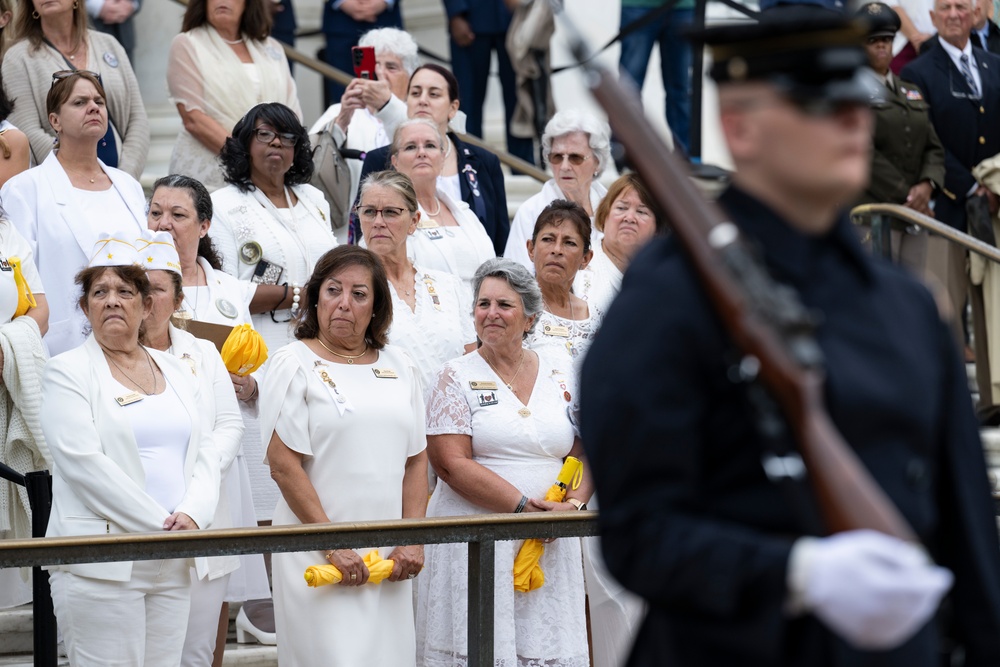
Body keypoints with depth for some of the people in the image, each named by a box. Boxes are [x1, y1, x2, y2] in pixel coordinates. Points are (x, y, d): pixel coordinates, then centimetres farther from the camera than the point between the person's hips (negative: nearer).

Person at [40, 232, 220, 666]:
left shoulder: (176, 371, 18)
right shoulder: (68, 372, 0)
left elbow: (205, 452, 13)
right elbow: (84, 464, -11)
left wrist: (192, 514, -8)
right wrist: (161, 526, -14)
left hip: (173, 566, 5)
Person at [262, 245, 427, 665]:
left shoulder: (398, 367, 14)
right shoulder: (295, 364, 0)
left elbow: (416, 461, 13)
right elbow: (283, 463, -8)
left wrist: (413, 541, 0)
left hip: (388, 557, 5)